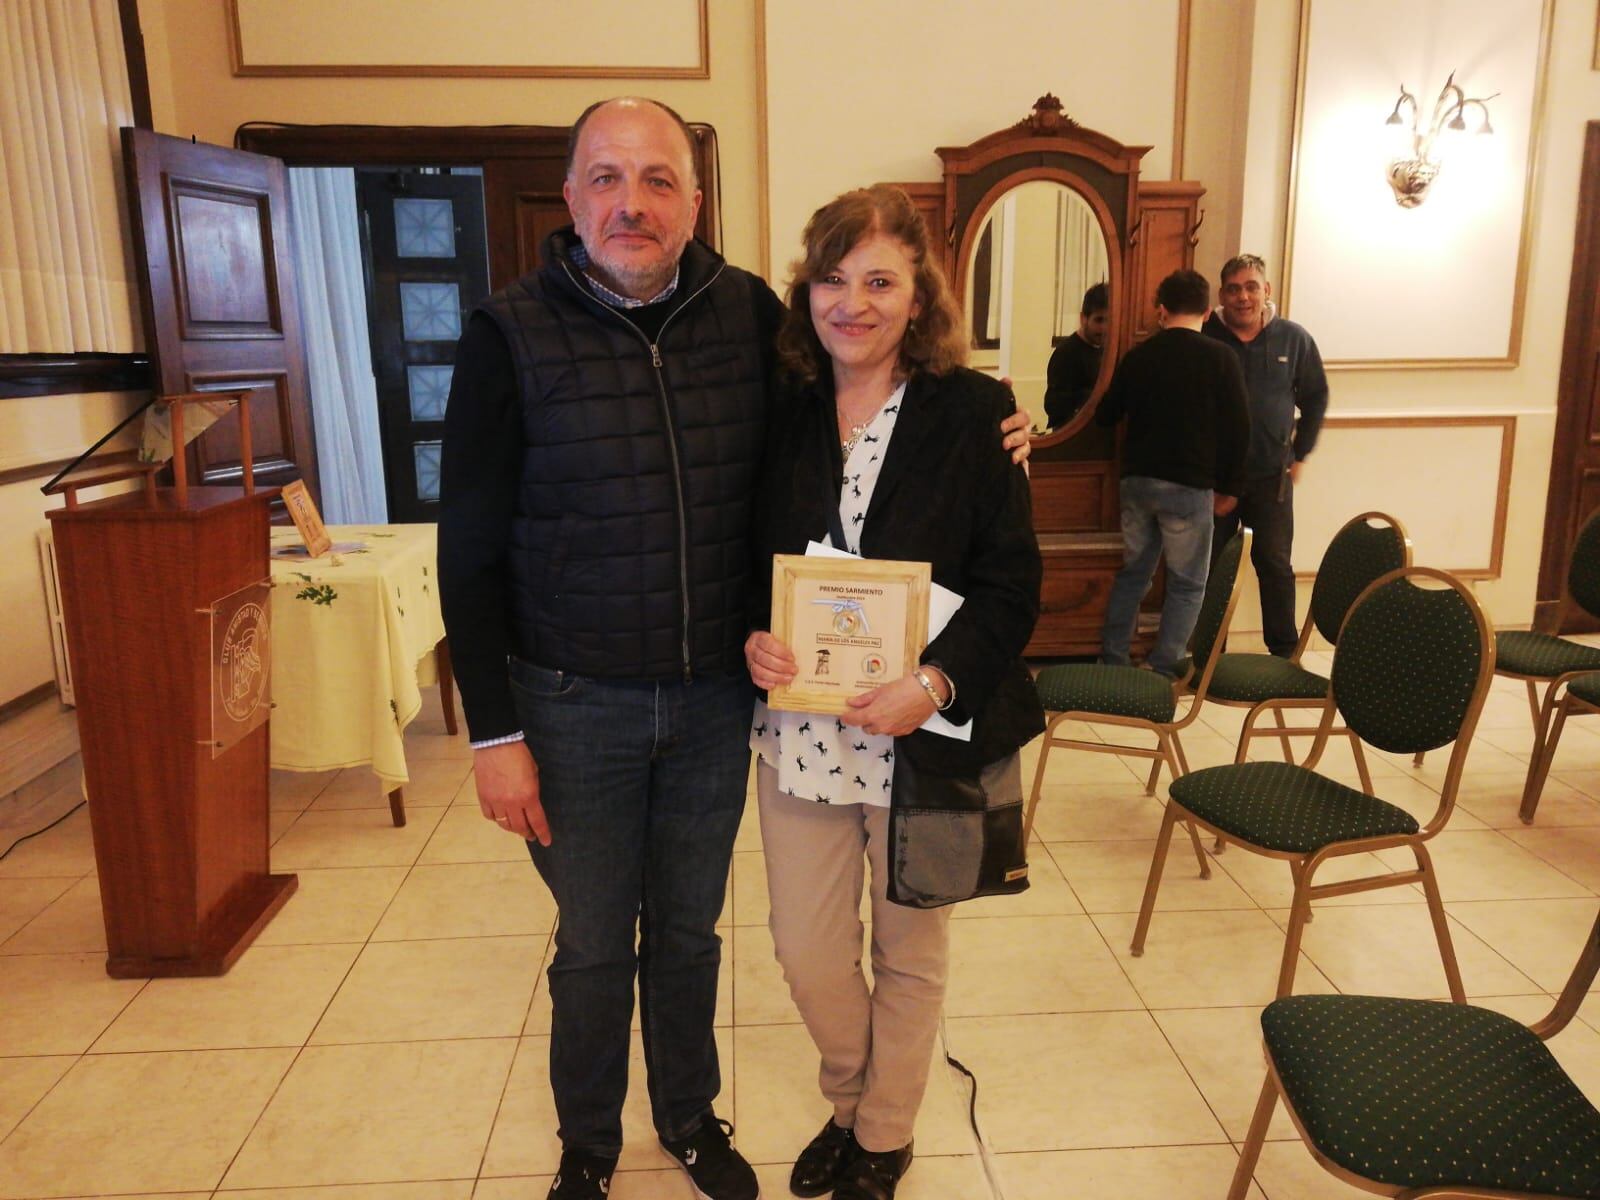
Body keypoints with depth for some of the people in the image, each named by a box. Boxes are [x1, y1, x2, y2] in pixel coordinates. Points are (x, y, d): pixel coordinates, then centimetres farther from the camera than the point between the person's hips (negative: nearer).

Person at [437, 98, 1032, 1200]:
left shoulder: (750, 312, -3)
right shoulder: (512, 335, -9)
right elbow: (470, 552, -7)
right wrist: (494, 734, -8)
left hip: (716, 696, 2)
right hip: (575, 704, -2)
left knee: (689, 931, 20)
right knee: (594, 945, 15)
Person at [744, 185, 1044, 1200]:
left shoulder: (971, 414, -8)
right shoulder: (779, 413, 2)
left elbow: (1012, 584, -10)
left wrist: (936, 682, -24)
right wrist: (752, 639, -13)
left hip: (926, 733, -2)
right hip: (800, 727, 3)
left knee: (909, 954, 16)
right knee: (805, 951, 12)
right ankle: (851, 1102, 44)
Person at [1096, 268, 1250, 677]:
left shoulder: (1137, 355, 4)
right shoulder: (1220, 358, -6)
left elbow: (1106, 414, 14)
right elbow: (1238, 428, -6)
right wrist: (1229, 486, 4)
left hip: (1137, 480, 4)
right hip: (1189, 486, -4)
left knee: (1133, 572, 16)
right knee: (1187, 584, 7)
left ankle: (1111, 660, 17)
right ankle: (1162, 670, 3)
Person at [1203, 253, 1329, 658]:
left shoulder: (1293, 338, 0)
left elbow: (1316, 398, 11)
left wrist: (1299, 454, 6)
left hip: (1271, 475, 1)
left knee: (1275, 564, 5)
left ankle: (1285, 652, 16)